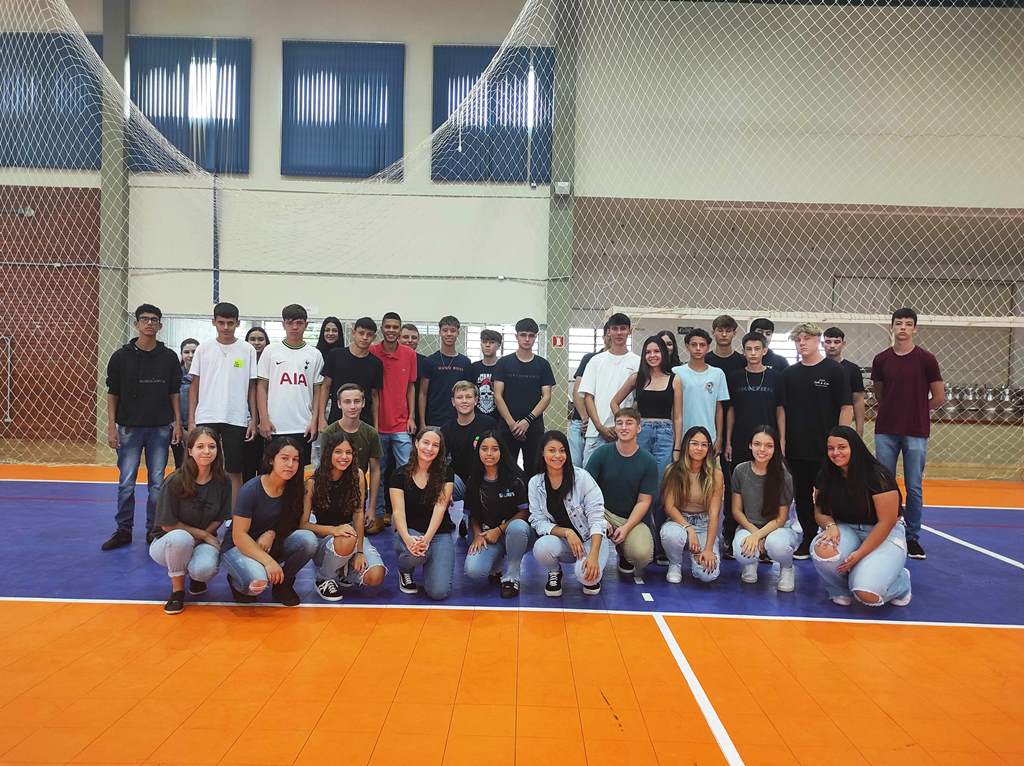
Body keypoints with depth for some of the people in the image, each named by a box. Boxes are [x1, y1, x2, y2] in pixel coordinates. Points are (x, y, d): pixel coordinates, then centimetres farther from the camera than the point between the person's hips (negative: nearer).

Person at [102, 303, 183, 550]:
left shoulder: (169, 357, 4)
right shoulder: (121, 356, 0)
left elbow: (174, 393, 8)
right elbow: (112, 394, 2)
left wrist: (177, 423, 2)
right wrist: (111, 426, -3)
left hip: (160, 428, 1)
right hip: (129, 427, -1)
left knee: (157, 482, 6)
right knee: (126, 482, 2)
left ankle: (154, 530, 16)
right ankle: (123, 530, 14)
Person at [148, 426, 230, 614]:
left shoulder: (222, 483, -8)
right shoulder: (175, 482, -17)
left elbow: (220, 519, 3)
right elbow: (168, 525, -13)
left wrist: (203, 537, -12)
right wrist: (203, 534, -12)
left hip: (204, 541, 2)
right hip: (167, 544, -2)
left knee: (206, 568, -32)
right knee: (180, 538, -38)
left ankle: (196, 578, 9)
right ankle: (177, 590, -11)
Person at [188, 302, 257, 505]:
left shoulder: (248, 351, 2)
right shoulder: (203, 349, 5)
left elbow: (252, 388, 5)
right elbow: (195, 387, 7)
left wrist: (254, 420, -1)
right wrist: (191, 420, 1)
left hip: (237, 419, -1)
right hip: (206, 418, 1)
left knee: (234, 471, 5)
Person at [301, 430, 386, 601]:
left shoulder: (357, 477, -6)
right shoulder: (313, 482, -12)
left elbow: (358, 516, -8)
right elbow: (303, 524, -14)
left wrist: (359, 552, -18)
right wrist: (334, 530, -30)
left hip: (352, 534, 2)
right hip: (323, 539, -2)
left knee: (375, 577, -21)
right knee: (346, 541, -37)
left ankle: (343, 571, 11)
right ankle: (323, 579, -8)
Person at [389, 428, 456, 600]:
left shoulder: (445, 473, 0)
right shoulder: (400, 475, 0)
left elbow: (440, 508, -11)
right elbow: (398, 512, -10)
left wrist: (427, 538, -27)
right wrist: (407, 538, -30)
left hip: (440, 533, 0)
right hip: (409, 531, 0)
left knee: (439, 592, -18)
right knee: (415, 553, -37)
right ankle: (405, 570, 2)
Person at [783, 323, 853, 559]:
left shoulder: (834, 371, -3)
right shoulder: (789, 374, 9)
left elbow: (846, 407, -5)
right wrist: (782, 441, 5)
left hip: (826, 448, -4)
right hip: (796, 448, 4)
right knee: (802, 496, 11)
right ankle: (808, 540, 24)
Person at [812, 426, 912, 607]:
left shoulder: (878, 476, -19)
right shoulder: (826, 476, -3)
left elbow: (887, 522, -17)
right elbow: (820, 512, 5)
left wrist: (860, 553, -20)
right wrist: (830, 525, -19)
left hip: (885, 534, -4)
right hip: (846, 530, 4)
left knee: (867, 593, -25)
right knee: (823, 550, -33)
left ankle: (901, 582, 12)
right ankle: (840, 590, 1)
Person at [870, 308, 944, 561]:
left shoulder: (925, 359, -3)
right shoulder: (881, 360, 4)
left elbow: (939, 398, 2)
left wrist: (915, 410, 7)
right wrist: (892, 410, 9)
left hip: (916, 433, -2)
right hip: (886, 431, 2)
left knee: (914, 488, 3)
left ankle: (912, 537, 15)